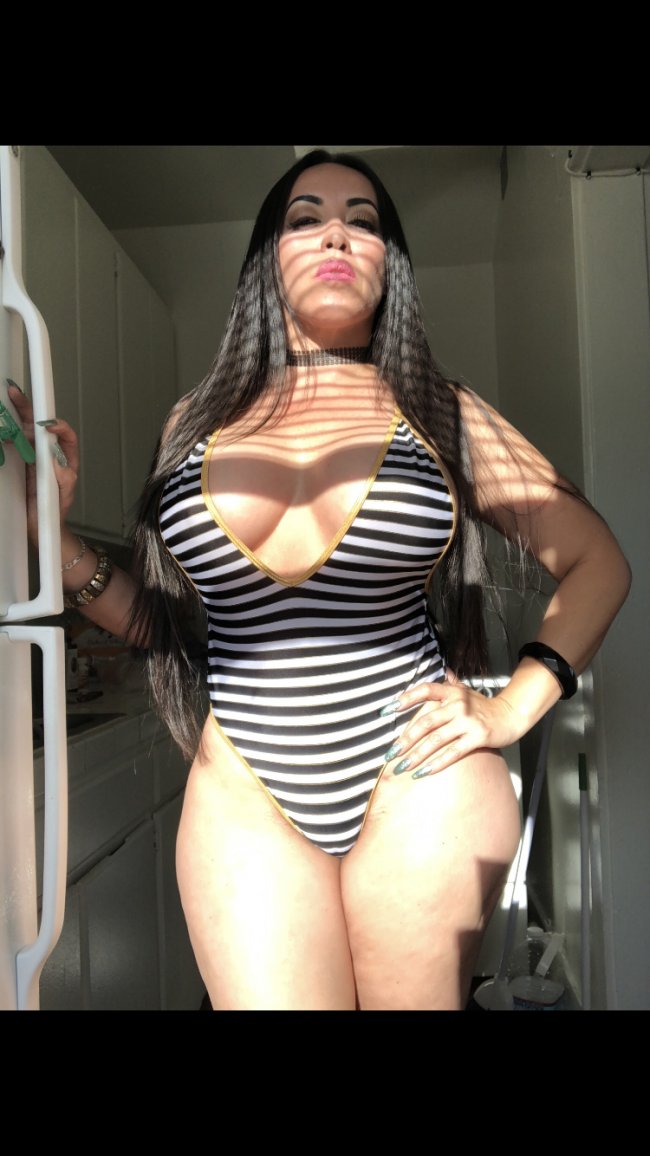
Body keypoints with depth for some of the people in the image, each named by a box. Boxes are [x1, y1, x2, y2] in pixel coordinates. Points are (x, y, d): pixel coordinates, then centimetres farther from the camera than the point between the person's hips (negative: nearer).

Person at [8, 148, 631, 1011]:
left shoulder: (441, 413, 3)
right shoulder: (198, 422, 8)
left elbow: (597, 561, 7)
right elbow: (157, 619, 12)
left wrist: (512, 710, -3)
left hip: (418, 784, 0)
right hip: (244, 795, 1)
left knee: (418, 998, 12)